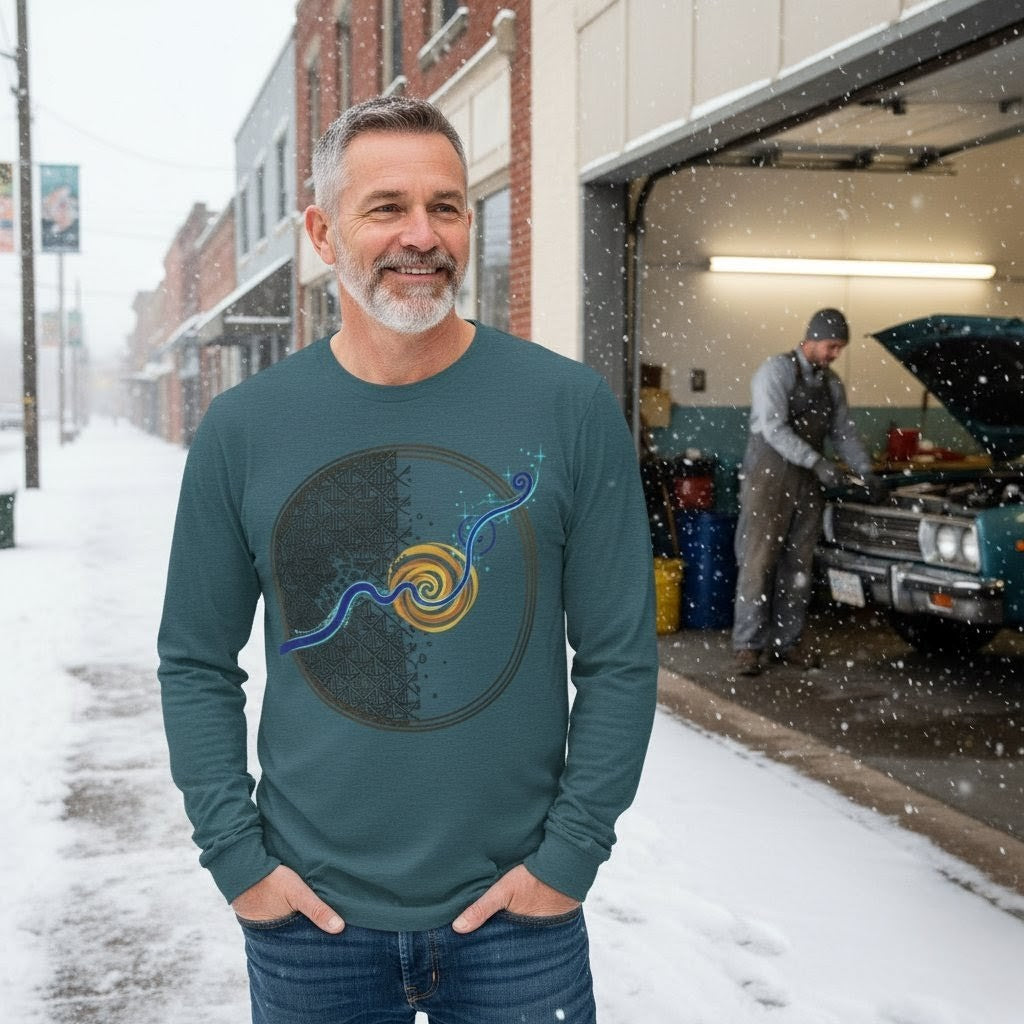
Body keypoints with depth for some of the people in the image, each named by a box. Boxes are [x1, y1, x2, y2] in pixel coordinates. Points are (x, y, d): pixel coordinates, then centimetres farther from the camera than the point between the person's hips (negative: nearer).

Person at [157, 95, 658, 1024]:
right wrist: (235, 856, -4)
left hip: (517, 913, -1)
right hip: (307, 915, 1)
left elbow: (621, 657, -4)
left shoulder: (570, 408, -7)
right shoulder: (244, 429, -3)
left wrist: (570, 852, -8)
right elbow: (196, 663, 3)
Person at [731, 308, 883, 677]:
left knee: (797, 564, 7)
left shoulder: (831, 383, 13)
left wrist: (866, 473, 9)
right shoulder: (776, 371, -10)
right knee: (758, 561, -6)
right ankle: (748, 644, -3)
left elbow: (844, 432, 20)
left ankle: (787, 640, 15)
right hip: (769, 476, -7)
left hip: (808, 481, 7)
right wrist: (817, 462, -25)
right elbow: (773, 428, -19)